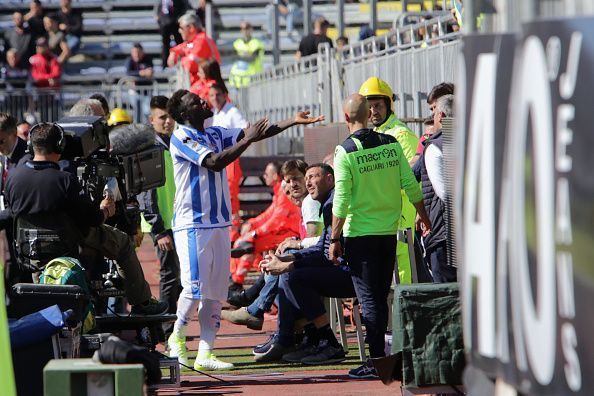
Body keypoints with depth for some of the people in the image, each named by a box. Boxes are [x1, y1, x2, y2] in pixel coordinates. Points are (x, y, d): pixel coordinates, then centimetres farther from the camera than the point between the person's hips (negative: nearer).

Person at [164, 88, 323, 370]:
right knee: (195, 286, -12)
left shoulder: (216, 134, 14)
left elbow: (255, 133, 10)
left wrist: (293, 122, 1)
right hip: (192, 224, -7)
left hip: (219, 223, 7)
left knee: (216, 291, 4)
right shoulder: (181, 138, -9)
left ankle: (205, 354, 5)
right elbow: (214, 163, -21)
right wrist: (248, 139, -20)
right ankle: (177, 336, 10)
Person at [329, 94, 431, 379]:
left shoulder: (346, 152, -12)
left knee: (370, 299, 0)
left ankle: (377, 361, -2)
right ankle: (380, 356, 19)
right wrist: (424, 217, 18)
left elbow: (341, 202, -15)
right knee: (381, 297, 14)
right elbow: (411, 186, 3)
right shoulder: (390, 144, 1)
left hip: (360, 235, -5)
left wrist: (335, 239, -9)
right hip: (389, 232, 5)